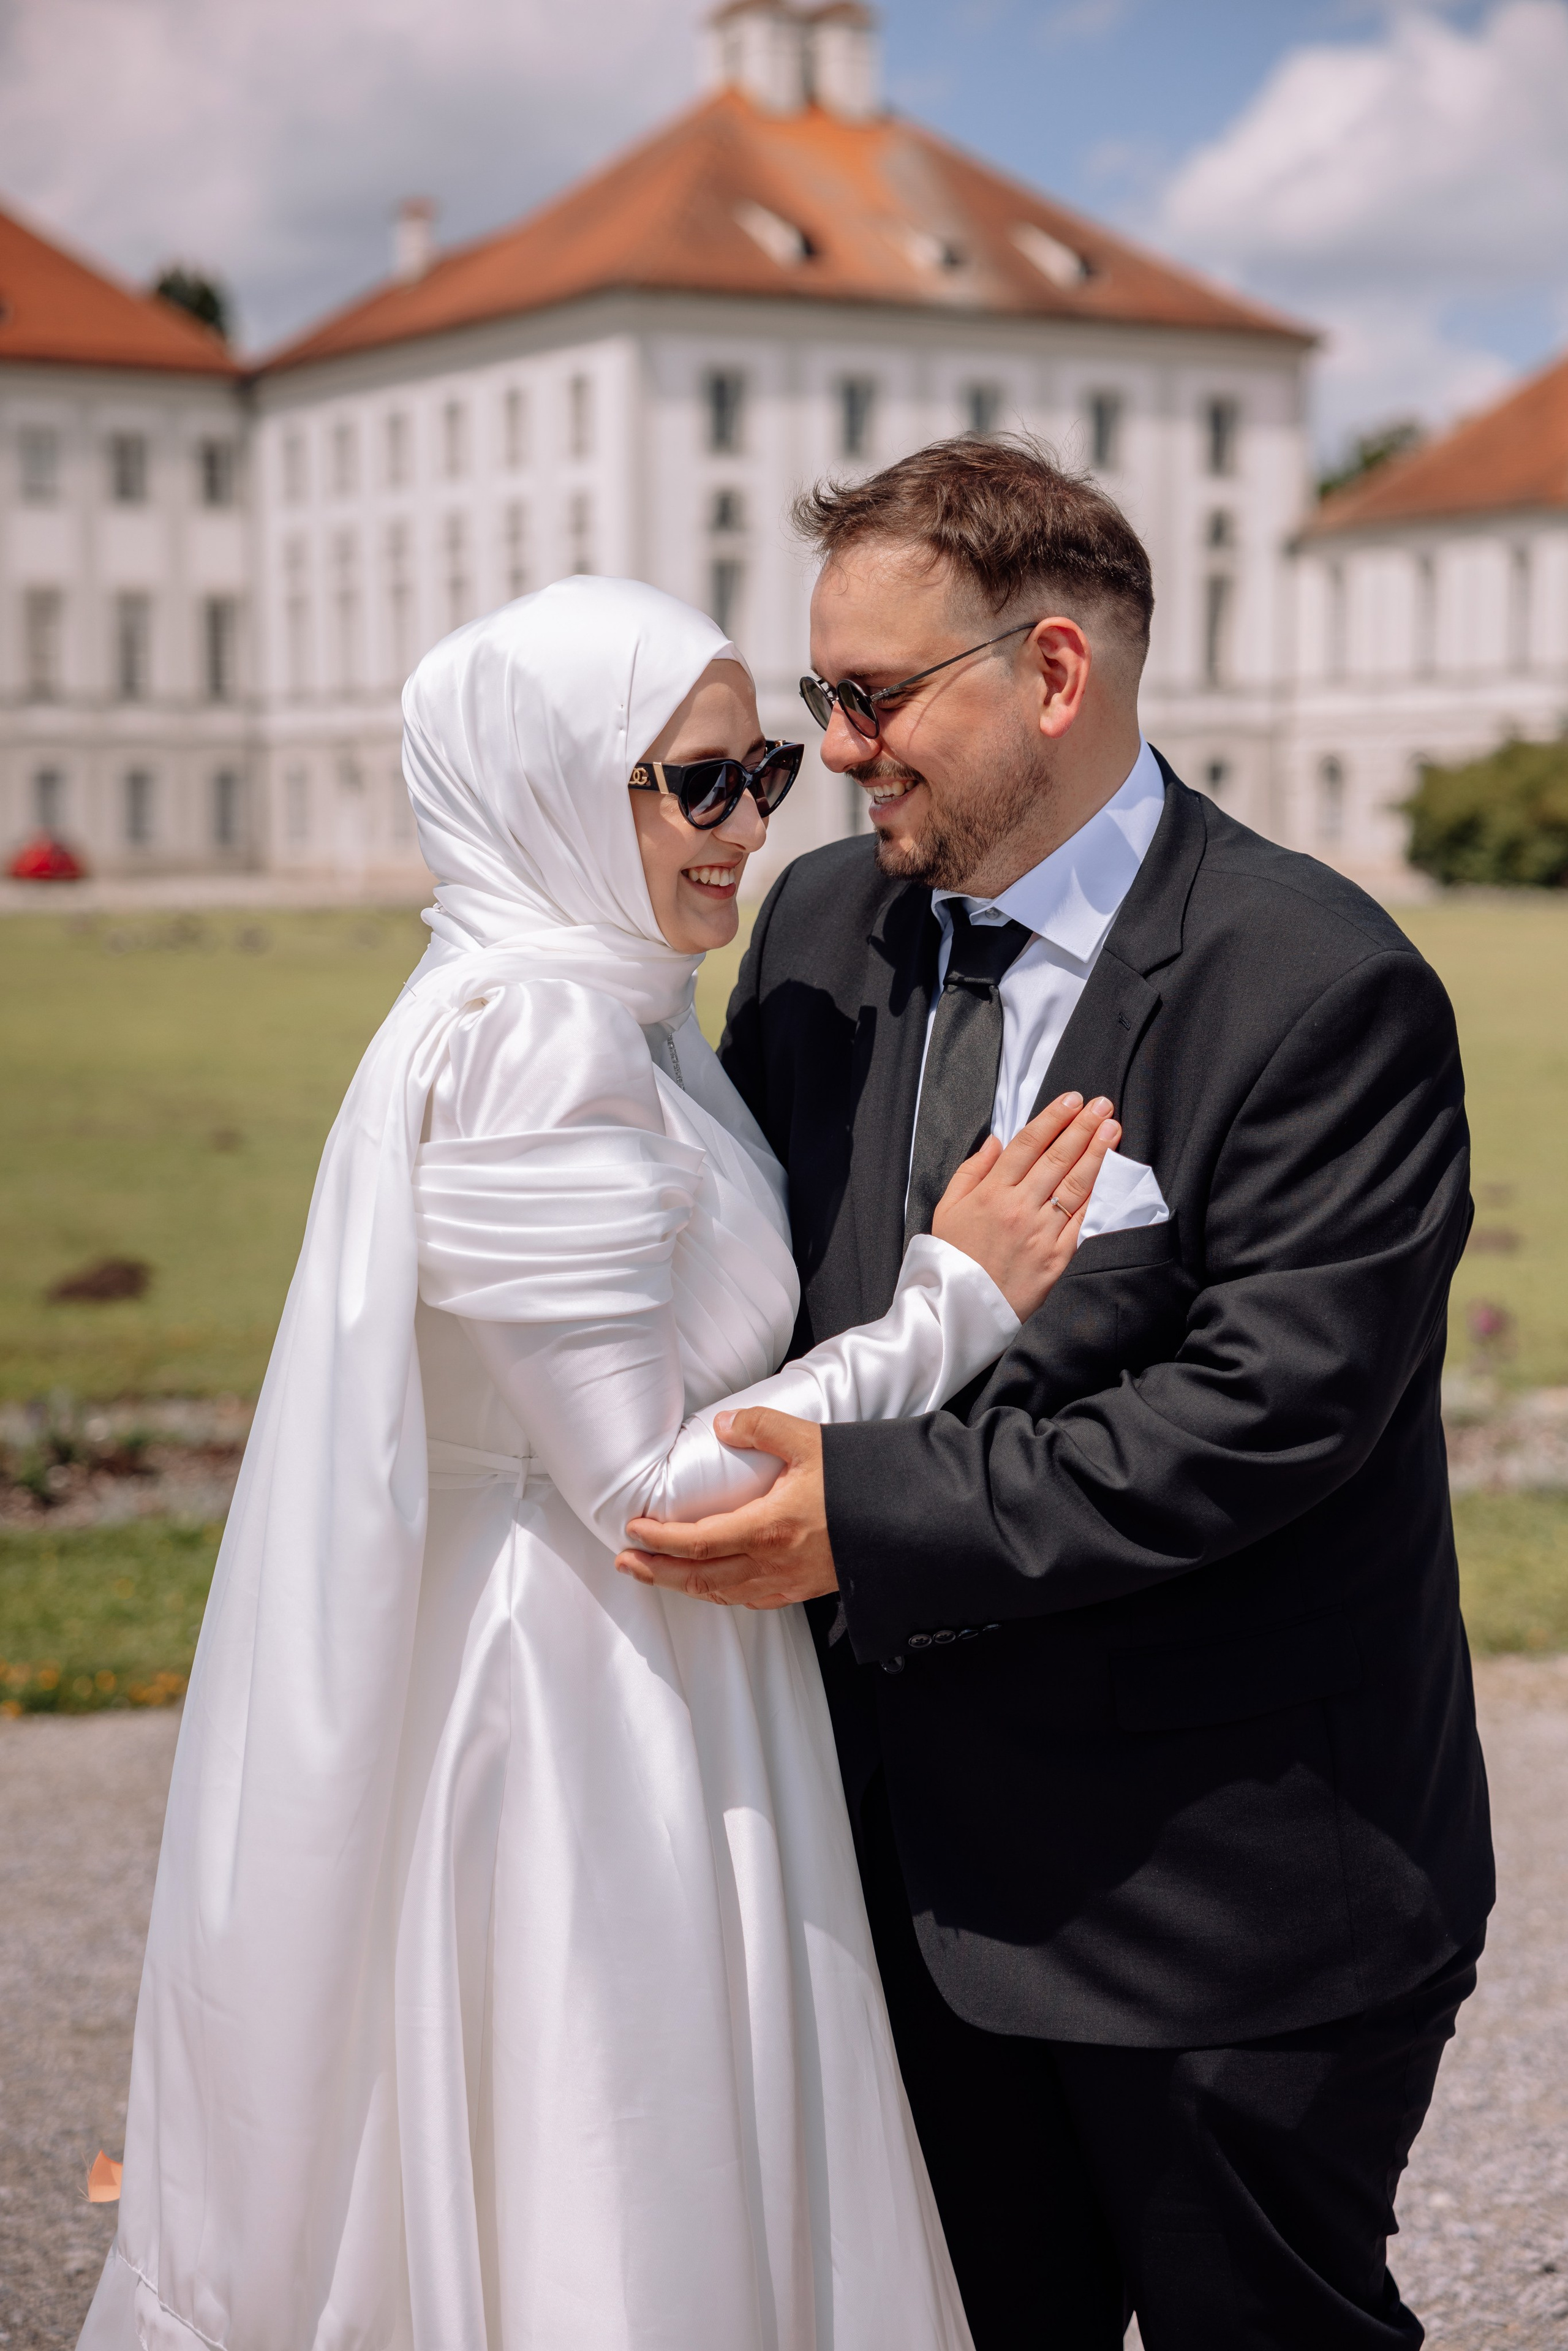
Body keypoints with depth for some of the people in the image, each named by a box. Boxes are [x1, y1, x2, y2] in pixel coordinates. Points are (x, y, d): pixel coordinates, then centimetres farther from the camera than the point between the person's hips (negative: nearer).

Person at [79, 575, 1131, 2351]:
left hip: (638, 1714, 10)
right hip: (579, 1726, -10)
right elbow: (651, 1486, -21)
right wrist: (949, 1306, -14)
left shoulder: (610, 1010, 10)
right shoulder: (535, 1040, -21)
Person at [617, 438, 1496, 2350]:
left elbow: (1264, 1408, -23)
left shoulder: (1320, 988, -17)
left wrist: (876, 1516, -25)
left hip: (1229, 1891, -6)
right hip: (927, 1852, 6)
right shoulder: (821, 926, 4)